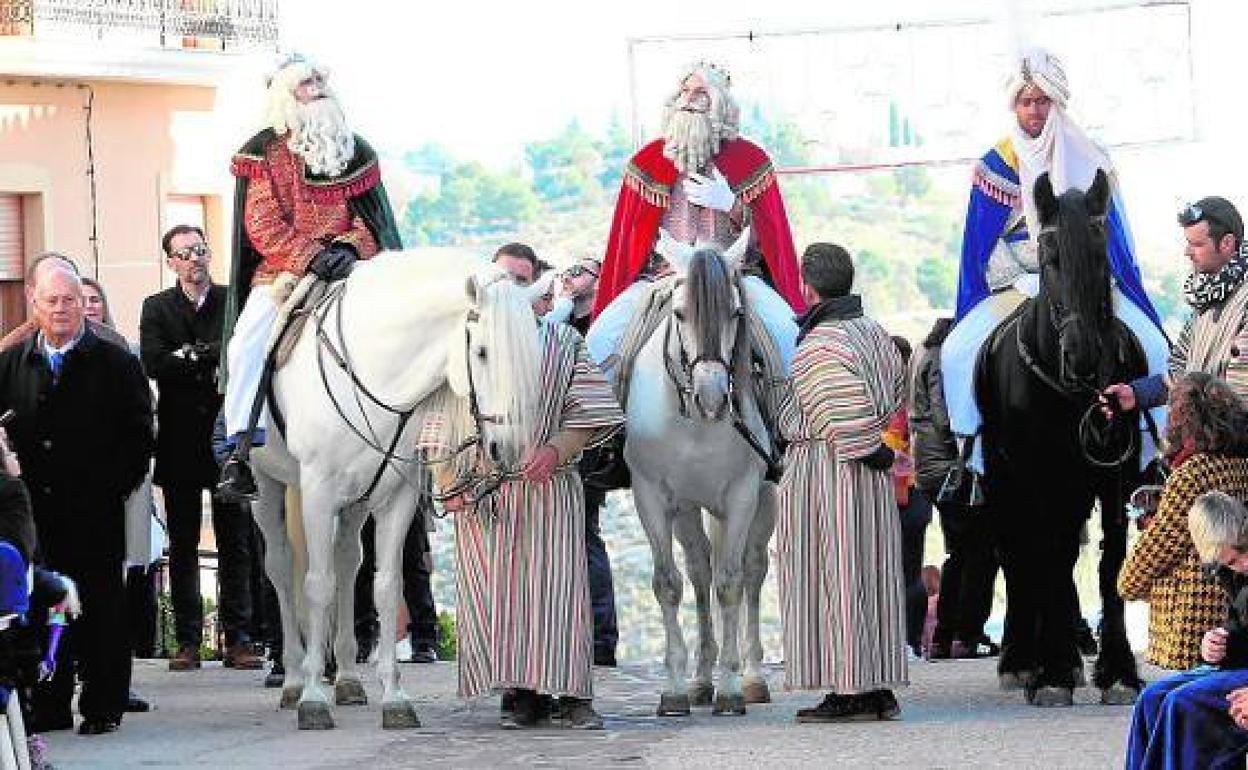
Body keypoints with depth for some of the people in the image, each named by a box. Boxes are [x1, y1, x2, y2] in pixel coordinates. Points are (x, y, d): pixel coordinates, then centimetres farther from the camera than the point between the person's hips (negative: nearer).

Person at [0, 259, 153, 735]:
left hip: (95, 513, -3)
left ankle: (103, 707, 8)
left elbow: (138, 435, -1)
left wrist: (114, 486, -10)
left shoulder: (114, 363, 1)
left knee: (100, 608, 1)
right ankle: (50, 707, 13)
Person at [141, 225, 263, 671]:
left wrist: (192, 355, -12)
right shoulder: (156, 308, 8)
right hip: (181, 443, 1)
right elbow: (153, 364, -7)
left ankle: (238, 639, 5)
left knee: (236, 544, 2)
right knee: (183, 545, 3)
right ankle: (188, 641, 5)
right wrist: (214, 362, -13)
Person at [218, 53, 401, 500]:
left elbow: (373, 220, 11)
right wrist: (309, 256, -19)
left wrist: (349, 249, -11)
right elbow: (261, 225, -4)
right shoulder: (265, 152, 5)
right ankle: (242, 448, -27)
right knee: (247, 343, -27)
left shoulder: (356, 152, 14)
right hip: (281, 274, -2)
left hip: (347, 273, 2)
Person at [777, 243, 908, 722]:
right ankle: (879, 687, 14)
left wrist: (871, 455, -11)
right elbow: (895, 399, 16)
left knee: (835, 580, -5)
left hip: (824, 466, -9)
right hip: (872, 481, 9)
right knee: (873, 579, 11)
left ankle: (849, 691, -5)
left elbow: (847, 417, -23)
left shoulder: (819, 345, -16)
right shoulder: (876, 335, 12)